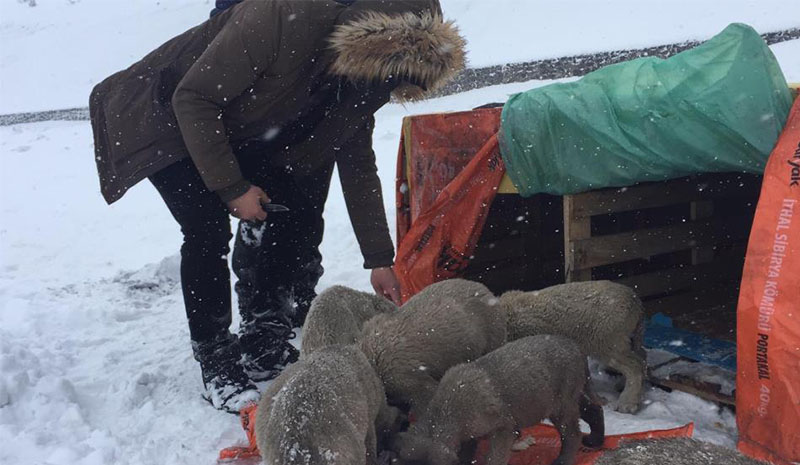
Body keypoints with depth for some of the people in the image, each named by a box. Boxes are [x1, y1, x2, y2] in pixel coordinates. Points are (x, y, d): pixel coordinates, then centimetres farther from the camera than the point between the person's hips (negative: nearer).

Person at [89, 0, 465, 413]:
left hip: (237, 135, 7)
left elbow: (357, 161, -4)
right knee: (209, 233, -20)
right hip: (171, 122, -6)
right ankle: (214, 362, -4)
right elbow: (192, 99, -29)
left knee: (295, 215, -4)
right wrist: (231, 188, -25)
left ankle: (264, 346, 9)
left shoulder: (363, 79, -14)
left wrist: (379, 260, -5)